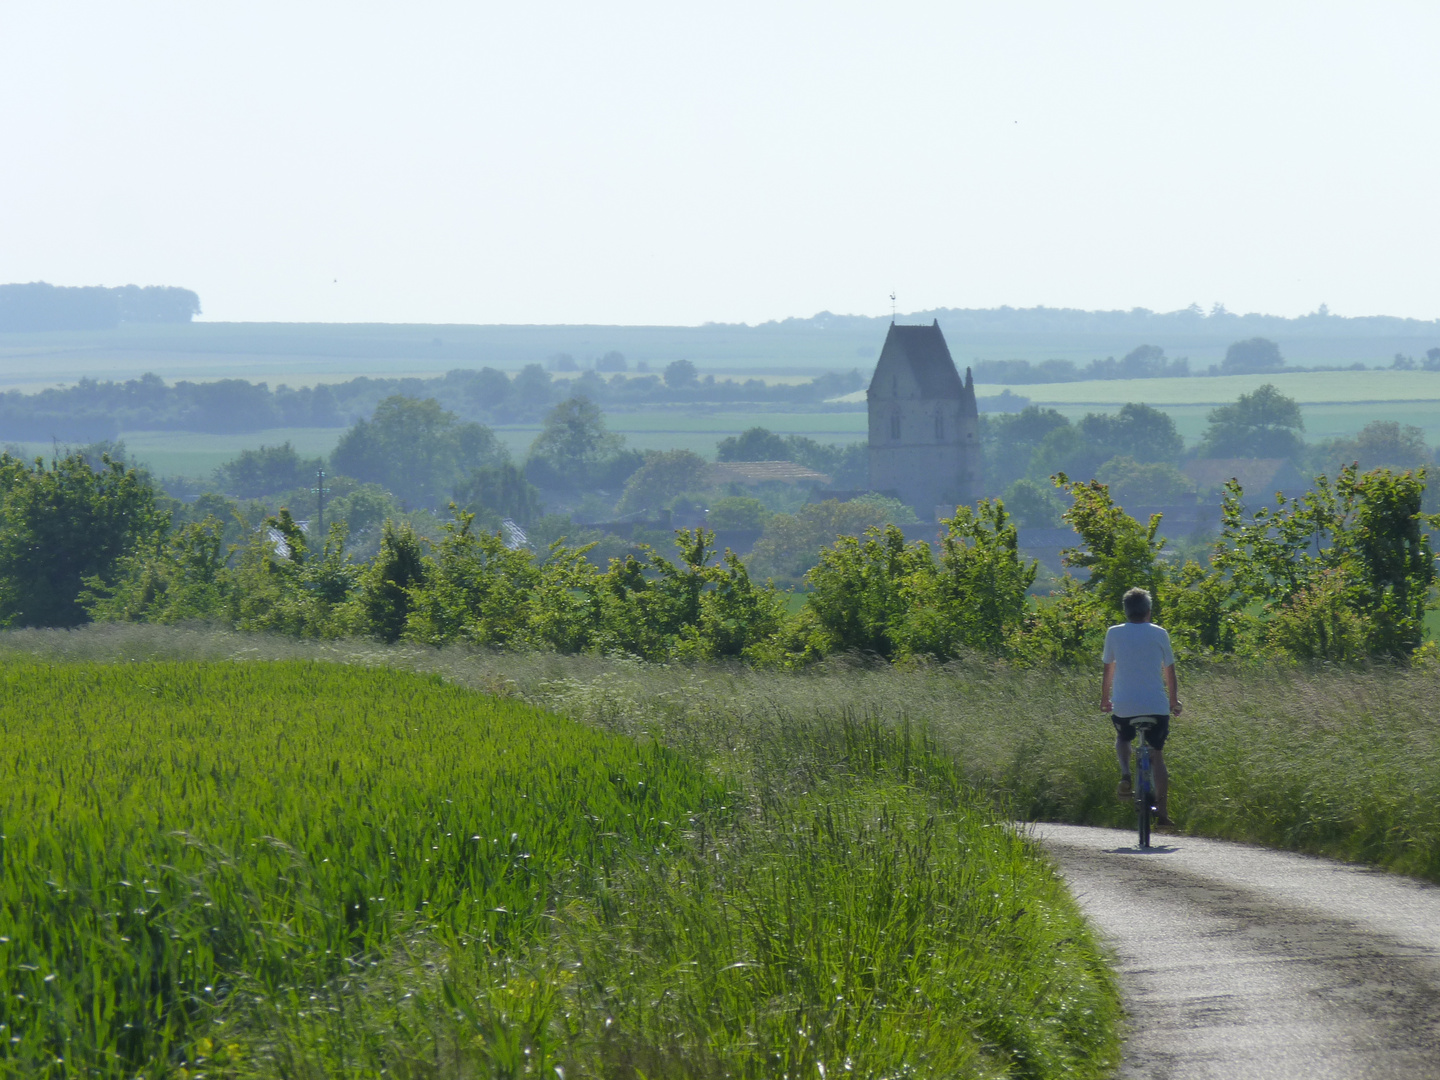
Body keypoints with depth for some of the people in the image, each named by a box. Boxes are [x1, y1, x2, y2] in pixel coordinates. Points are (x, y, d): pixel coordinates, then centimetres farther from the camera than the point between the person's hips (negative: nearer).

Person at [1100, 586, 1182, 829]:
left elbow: (1108, 671, 8)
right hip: (1156, 704, 0)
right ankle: (1162, 811, 5)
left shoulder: (1114, 633, 3)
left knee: (1123, 738, 31)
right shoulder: (1159, 634, 2)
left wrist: (1104, 699, 23)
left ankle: (1125, 773, 2)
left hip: (1124, 706, 0)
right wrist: (1174, 701, 23)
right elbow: (1170, 672, 8)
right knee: (1157, 756, 13)